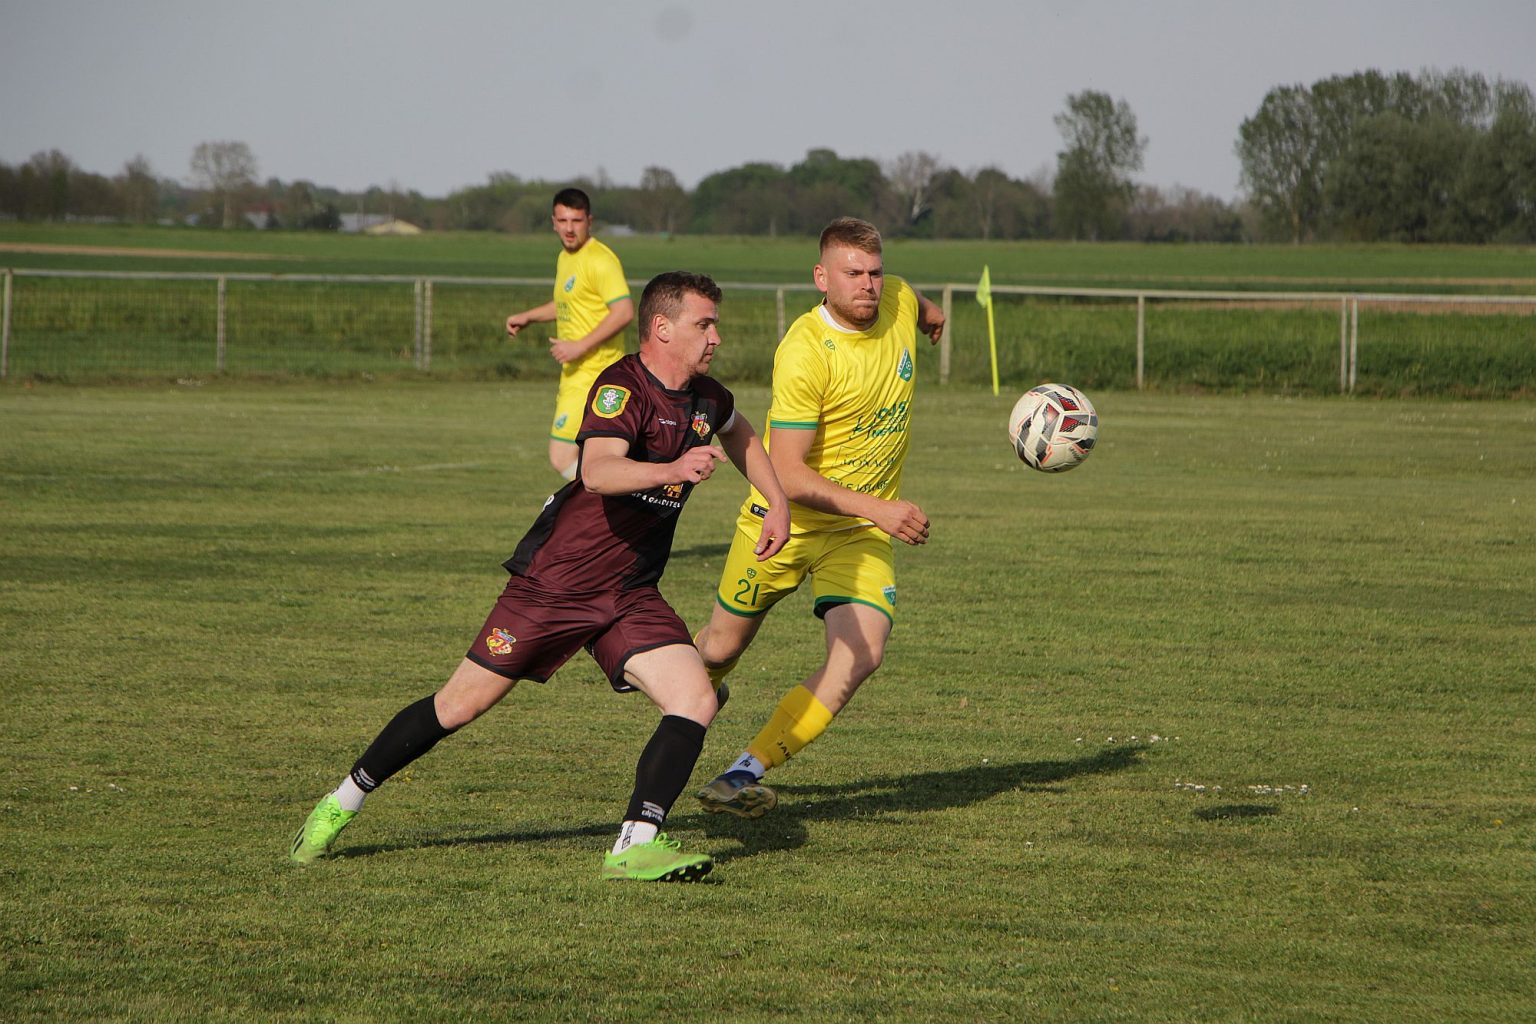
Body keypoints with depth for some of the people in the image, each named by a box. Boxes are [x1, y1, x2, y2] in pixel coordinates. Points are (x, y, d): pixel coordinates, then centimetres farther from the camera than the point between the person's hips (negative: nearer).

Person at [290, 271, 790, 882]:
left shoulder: (706, 399, 4)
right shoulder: (621, 388, -20)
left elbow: (742, 437, 31)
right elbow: (598, 472, -40)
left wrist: (778, 504, 19)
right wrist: (671, 470, -56)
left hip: (631, 596, 6)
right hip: (556, 580, -6)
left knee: (696, 701, -15)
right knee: (463, 703, 2)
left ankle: (636, 846, -14)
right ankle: (342, 803, 20)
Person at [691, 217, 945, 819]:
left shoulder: (898, 302, -7)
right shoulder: (804, 352, -26)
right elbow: (787, 474, -29)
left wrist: (930, 316, 45)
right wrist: (878, 508, -37)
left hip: (862, 532, 4)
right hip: (783, 520, -3)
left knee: (861, 655, -20)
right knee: (723, 646, 14)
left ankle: (743, 775, -20)